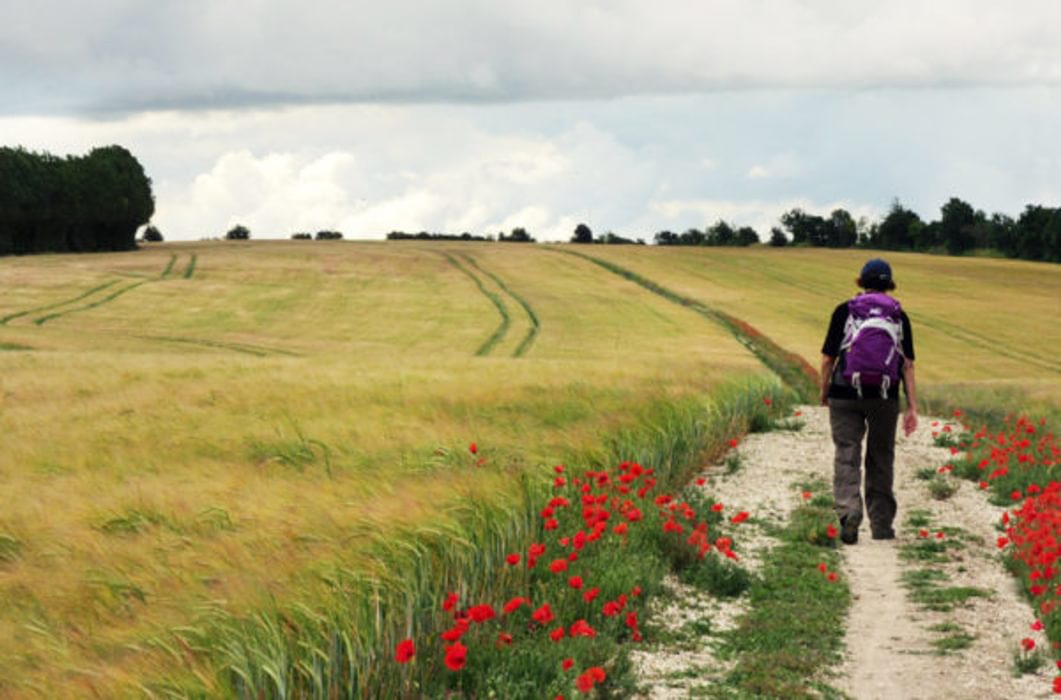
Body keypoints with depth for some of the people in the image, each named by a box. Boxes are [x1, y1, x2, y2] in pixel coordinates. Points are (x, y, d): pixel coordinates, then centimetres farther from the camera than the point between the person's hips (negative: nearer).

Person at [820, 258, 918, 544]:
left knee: (847, 457, -2)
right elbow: (907, 365, 2)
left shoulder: (845, 312, 1)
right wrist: (912, 407, 2)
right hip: (885, 399, 2)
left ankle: (849, 513, -25)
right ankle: (881, 524, 19)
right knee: (881, 459, 13)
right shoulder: (899, 317, 7)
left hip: (846, 395, -2)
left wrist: (824, 393, 16)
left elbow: (828, 359, 1)